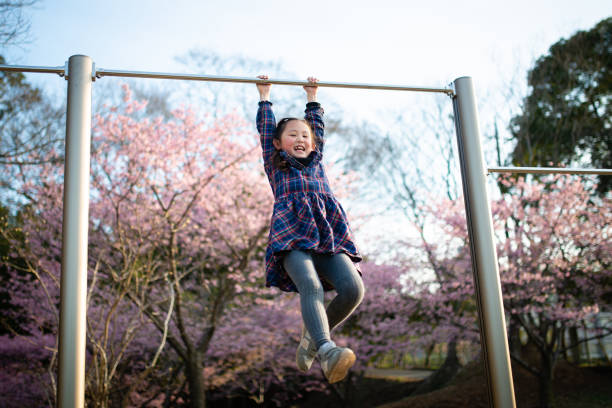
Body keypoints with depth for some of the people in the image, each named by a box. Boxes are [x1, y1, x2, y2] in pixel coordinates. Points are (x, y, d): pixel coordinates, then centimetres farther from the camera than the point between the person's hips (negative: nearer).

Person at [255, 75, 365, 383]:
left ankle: (312, 334, 1)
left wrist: (312, 96, 53)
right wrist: (264, 95, 39)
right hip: (293, 236, -3)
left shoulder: (316, 162, 33)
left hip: (329, 236, 4)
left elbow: (318, 126, 42)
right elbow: (265, 128, 29)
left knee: (353, 288, -20)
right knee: (310, 286, -31)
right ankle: (326, 350, -50)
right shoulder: (274, 164, 24)